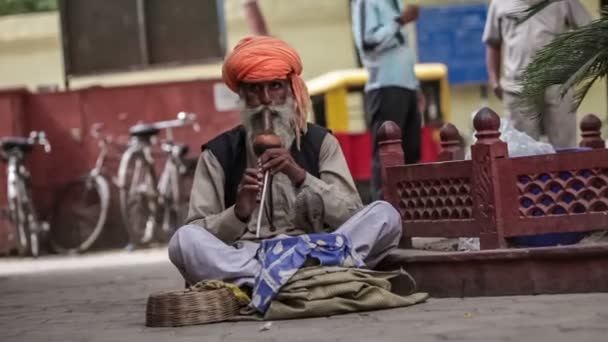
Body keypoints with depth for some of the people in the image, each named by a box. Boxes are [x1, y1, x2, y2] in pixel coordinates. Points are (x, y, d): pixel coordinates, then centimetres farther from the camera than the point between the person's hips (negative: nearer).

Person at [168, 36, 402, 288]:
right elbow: (197, 235, 2)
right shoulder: (219, 153, 9)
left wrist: (301, 177, -13)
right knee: (184, 240, -30)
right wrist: (238, 213, -18)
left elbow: (351, 216, 1)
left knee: (384, 215, -22)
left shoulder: (320, 142, 12)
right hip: (244, 258, -1)